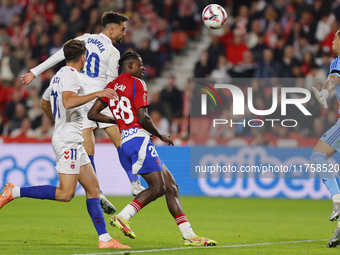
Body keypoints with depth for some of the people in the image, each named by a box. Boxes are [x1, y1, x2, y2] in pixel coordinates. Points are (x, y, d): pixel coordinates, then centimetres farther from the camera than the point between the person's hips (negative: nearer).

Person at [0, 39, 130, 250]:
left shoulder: (59, 75, 19)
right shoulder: (71, 74, -10)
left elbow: (45, 104, 32)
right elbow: (68, 102, -28)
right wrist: (97, 94, -25)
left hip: (73, 141, 11)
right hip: (68, 140, -11)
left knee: (93, 187, 5)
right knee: (65, 194, -15)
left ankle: (104, 238, 1)